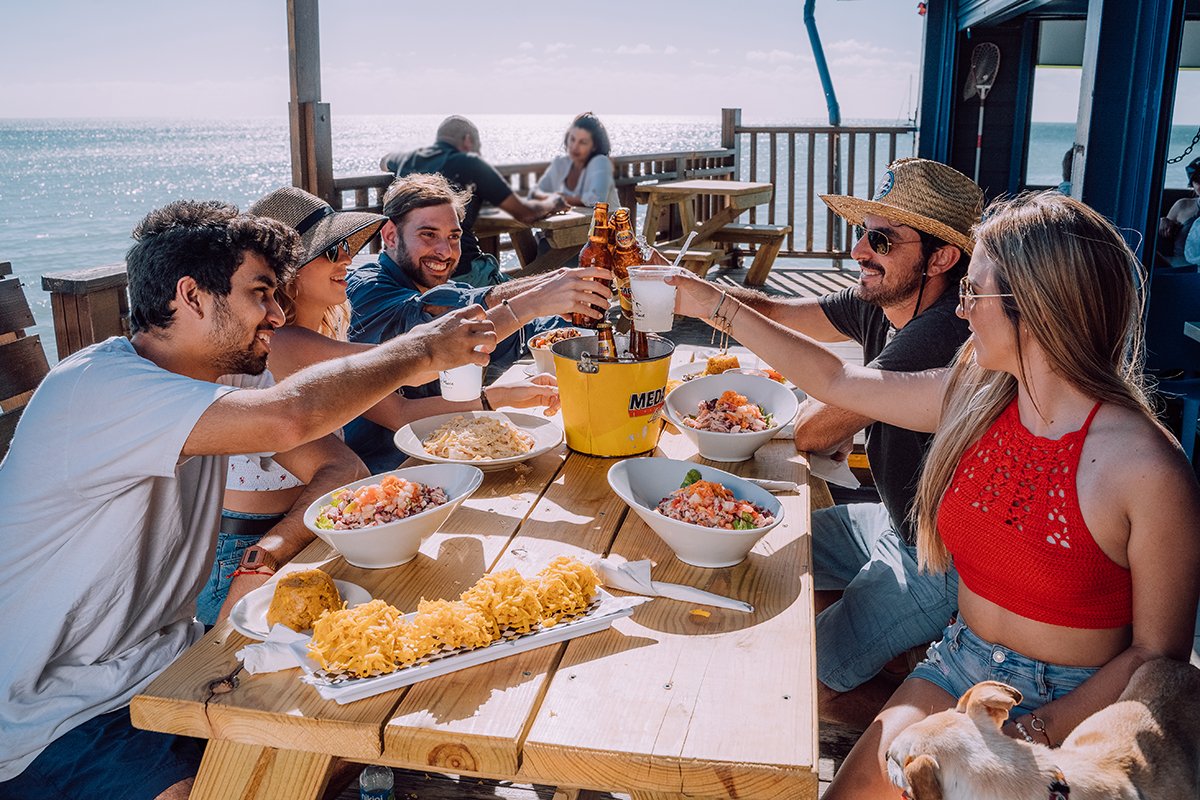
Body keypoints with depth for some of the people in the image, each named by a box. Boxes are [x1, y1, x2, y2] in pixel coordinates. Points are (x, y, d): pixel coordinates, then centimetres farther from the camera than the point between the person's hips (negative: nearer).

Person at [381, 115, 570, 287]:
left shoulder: (408, 160, 15)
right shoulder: (470, 163, -1)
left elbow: (384, 162, 43)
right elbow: (525, 214, 1)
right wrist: (553, 202, 21)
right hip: (462, 273, -7)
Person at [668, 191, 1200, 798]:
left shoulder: (1148, 470, -21)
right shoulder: (973, 397, -4)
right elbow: (836, 381, 5)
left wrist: (1030, 735, -21)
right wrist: (715, 306, 8)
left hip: (1069, 705, -4)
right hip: (960, 665, 5)